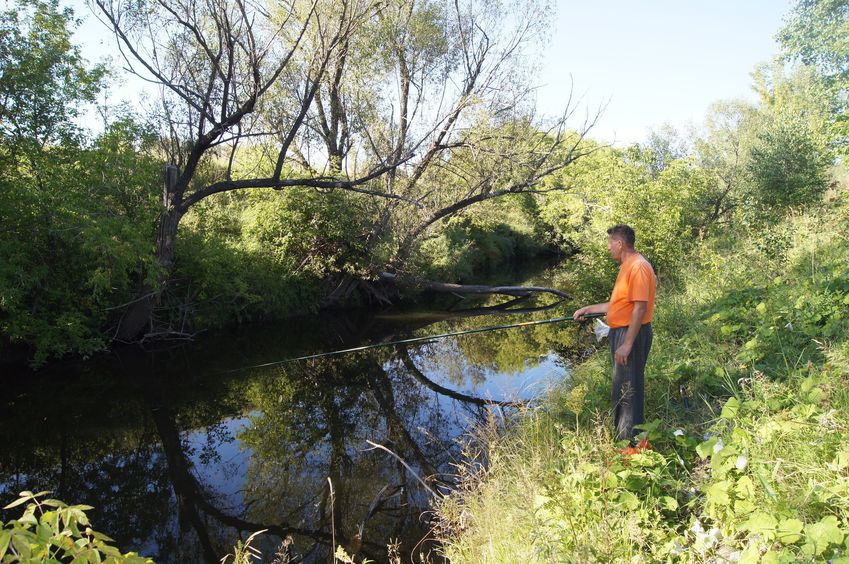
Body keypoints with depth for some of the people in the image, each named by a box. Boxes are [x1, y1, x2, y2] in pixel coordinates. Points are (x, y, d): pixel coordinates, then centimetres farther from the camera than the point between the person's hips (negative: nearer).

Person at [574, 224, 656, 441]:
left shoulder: (638, 267, -18)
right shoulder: (627, 266, 14)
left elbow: (640, 308, -24)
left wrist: (627, 344, -26)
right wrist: (589, 309, 21)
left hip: (632, 334, -10)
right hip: (621, 332, 11)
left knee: (627, 388, -3)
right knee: (621, 387, 18)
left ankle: (629, 441, 7)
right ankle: (620, 433, 30)